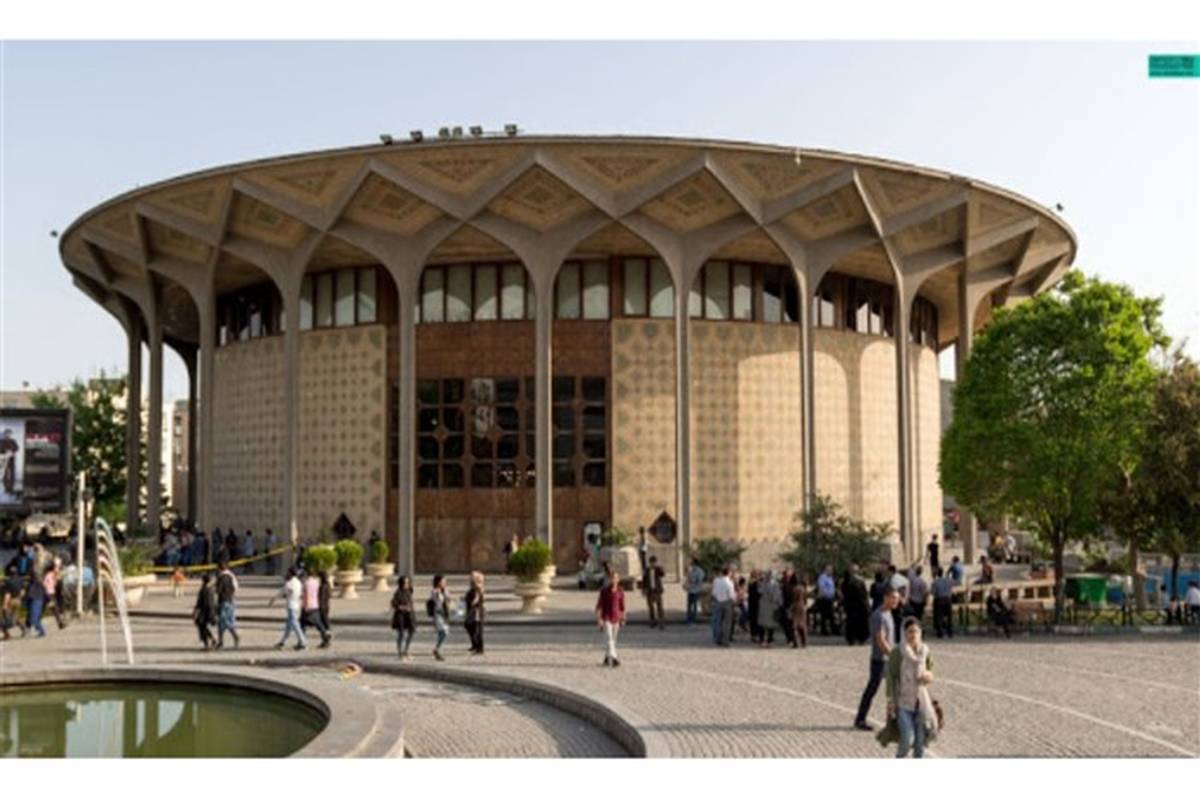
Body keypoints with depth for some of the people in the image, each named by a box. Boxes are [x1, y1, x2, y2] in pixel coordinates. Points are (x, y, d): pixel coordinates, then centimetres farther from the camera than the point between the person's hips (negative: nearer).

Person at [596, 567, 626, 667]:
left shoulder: (620, 592, -2)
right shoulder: (604, 590, -10)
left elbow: (622, 606, 6)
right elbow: (599, 605, -9)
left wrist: (623, 619, 6)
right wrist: (598, 619, -14)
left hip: (616, 617, 4)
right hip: (606, 618, -4)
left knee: (613, 639, 11)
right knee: (609, 637, -15)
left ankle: (607, 658, 27)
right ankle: (613, 658, -24)